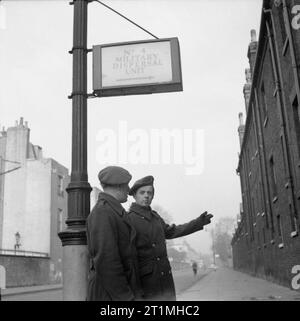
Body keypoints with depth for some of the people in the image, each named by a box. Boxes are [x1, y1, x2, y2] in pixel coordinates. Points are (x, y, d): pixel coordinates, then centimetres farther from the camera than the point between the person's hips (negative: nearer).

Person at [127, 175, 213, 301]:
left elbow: (169, 232, 26)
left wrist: (198, 223, 26)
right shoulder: (128, 219, -10)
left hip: (165, 276, 7)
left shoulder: (154, 216, 13)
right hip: (145, 279, -7)